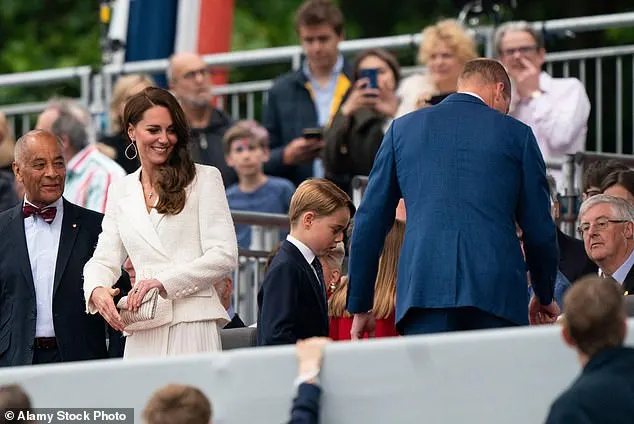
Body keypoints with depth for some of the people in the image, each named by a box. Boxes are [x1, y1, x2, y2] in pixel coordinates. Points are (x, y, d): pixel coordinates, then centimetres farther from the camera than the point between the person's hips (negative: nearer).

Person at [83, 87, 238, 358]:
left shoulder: (204, 179, 5)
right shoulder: (120, 190, 19)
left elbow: (224, 256, -3)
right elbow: (105, 260, 16)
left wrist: (163, 282, -14)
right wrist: (97, 290, -8)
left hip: (192, 325, -3)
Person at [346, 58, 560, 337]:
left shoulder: (403, 128, 16)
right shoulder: (516, 134, 11)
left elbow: (369, 221, 14)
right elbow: (539, 228, 12)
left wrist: (360, 305, 19)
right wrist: (544, 297, 27)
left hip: (424, 288, 1)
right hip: (497, 291, -1)